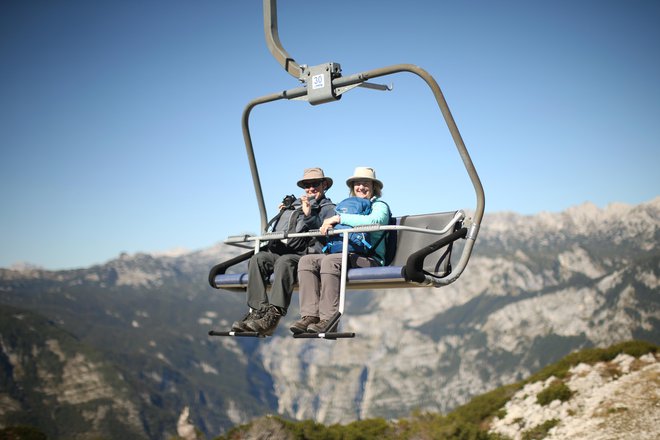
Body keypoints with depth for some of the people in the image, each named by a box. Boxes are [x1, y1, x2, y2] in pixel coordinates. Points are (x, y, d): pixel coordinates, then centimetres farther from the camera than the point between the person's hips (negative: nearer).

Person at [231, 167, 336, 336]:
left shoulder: (329, 208, 12)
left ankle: (274, 315, -42)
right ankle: (258, 311, -29)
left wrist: (309, 214, -15)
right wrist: (282, 214, 15)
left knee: (284, 261, -36)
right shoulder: (295, 205, 29)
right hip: (286, 250, 6)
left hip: (308, 253, -6)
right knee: (258, 258, -21)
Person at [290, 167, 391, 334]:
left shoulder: (379, 205, 10)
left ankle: (328, 320, -37)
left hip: (369, 258, -7)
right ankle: (310, 316, -29)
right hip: (344, 255, 7)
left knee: (330, 261, -35)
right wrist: (327, 225, 1)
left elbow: (374, 220, -14)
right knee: (306, 261, -17)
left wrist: (339, 218, -13)